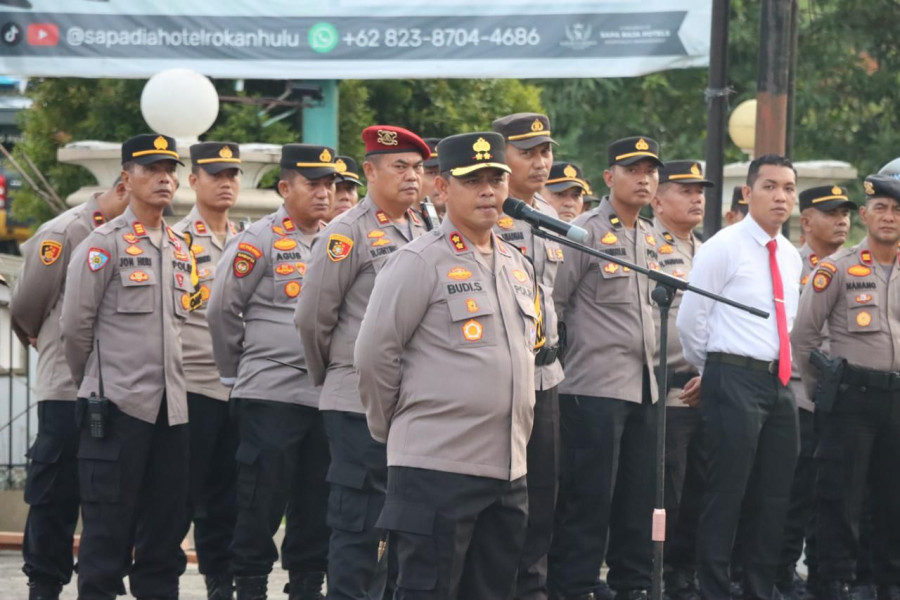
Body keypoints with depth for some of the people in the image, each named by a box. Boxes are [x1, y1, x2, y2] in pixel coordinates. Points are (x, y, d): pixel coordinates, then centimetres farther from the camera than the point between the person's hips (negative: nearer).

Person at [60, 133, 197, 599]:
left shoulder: (180, 250, 15)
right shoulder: (103, 245, -5)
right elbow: (75, 326, -4)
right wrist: (93, 383, 6)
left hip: (171, 405, 6)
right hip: (118, 404, -6)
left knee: (165, 526, 8)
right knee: (108, 529, -3)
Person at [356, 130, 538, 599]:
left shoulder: (518, 266, 14)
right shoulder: (421, 261, -9)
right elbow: (374, 355, -9)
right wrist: (394, 430, 0)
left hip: (508, 470, 7)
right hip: (437, 467, -7)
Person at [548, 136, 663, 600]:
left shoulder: (650, 239, 16)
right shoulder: (586, 232, -7)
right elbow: (551, 303, -8)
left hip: (644, 386, 7)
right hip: (596, 386, -7)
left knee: (639, 494, 9)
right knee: (589, 494, -5)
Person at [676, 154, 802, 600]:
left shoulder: (791, 257, 14)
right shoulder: (723, 248, -8)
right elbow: (689, 319, -6)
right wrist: (714, 372, 5)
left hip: (779, 384, 7)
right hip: (736, 382, -7)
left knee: (774, 498, 9)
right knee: (726, 495, -6)